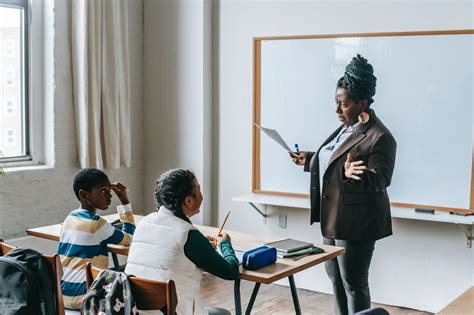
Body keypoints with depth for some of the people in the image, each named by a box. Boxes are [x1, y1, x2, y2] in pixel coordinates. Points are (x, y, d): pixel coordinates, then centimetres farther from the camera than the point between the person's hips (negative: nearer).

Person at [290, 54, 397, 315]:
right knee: (335, 278, 18)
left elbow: (381, 179, -23)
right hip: (333, 218, 10)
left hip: (356, 223, -9)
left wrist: (352, 173, -39)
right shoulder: (346, 128, 11)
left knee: (354, 283, 1)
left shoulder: (379, 137, -18)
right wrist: (308, 160, 20)